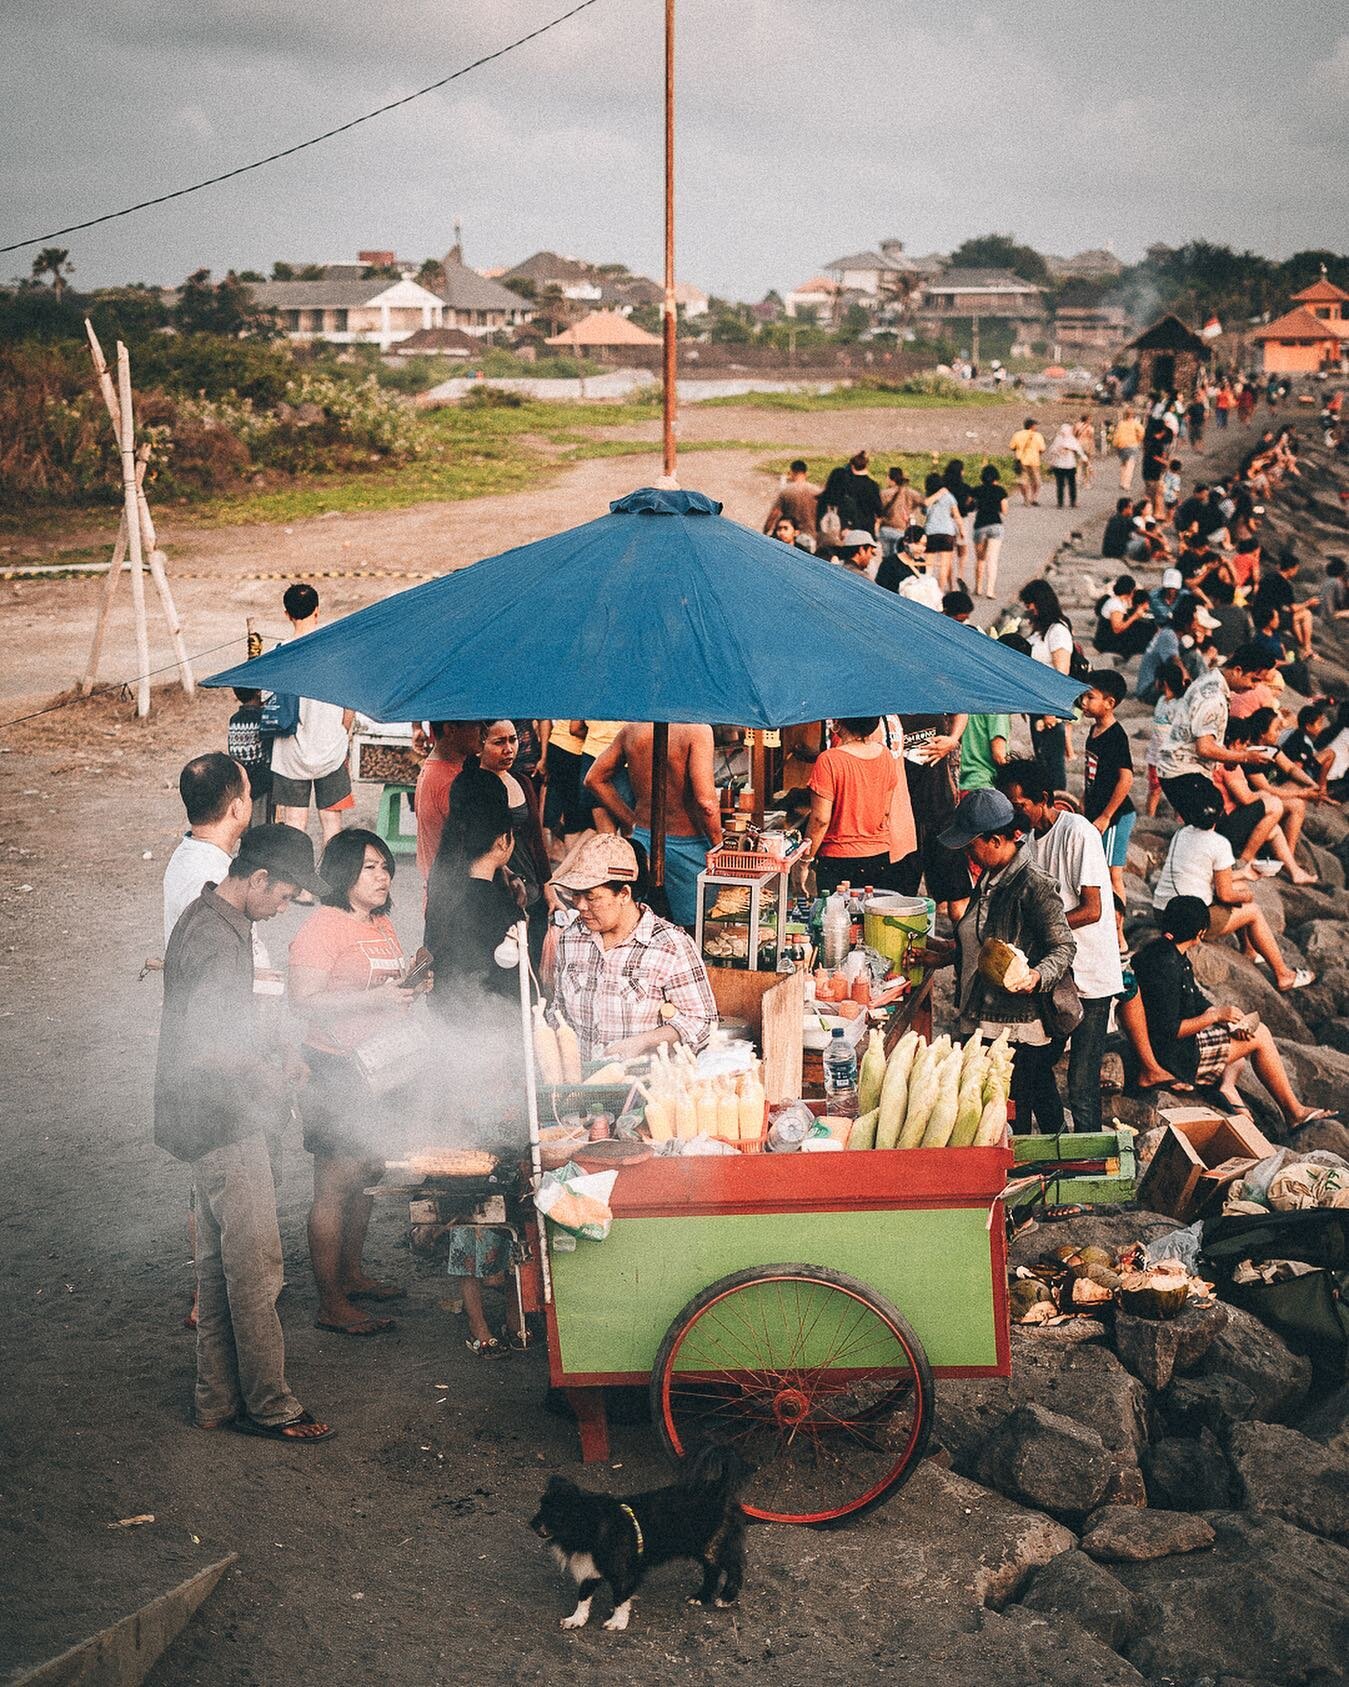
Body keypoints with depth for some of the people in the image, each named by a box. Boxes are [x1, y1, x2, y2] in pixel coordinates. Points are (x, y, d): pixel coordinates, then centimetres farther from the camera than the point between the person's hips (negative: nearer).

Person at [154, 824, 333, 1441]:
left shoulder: (208, 917, 11)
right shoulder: (217, 940, -22)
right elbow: (205, 1047, -28)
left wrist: (266, 1048, 13)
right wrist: (264, 1073, -13)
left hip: (209, 1121, 11)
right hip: (224, 1124, -11)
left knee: (219, 1263, 15)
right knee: (257, 1267, -3)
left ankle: (217, 1399, 23)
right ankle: (269, 1406, 6)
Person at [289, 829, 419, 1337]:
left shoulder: (381, 924, 13)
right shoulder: (322, 927, -14)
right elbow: (305, 1000, -22)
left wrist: (409, 987, 7)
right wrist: (375, 998, -25)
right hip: (336, 1070, -9)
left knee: (368, 1175, 17)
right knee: (334, 1186, -5)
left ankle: (352, 1274, 33)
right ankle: (331, 1305, 0)